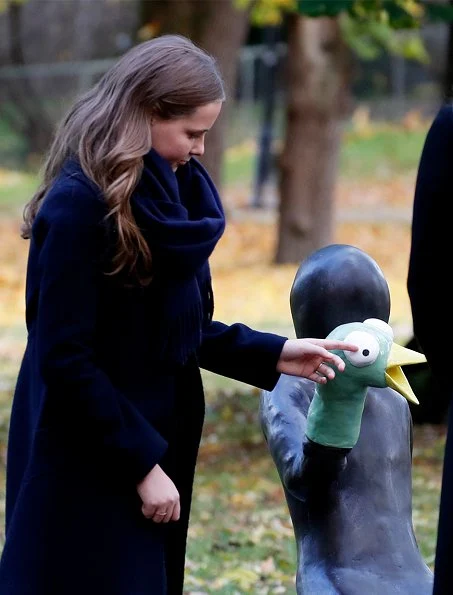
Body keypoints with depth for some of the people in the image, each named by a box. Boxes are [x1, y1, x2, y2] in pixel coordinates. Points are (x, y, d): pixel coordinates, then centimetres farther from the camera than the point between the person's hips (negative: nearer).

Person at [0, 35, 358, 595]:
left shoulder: (172, 194, 8)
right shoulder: (80, 204, -18)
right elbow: (65, 359, -20)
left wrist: (272, 355, 2)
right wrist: (142, 464, -18)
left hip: (155, 440, 8)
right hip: (86, 468, -8)